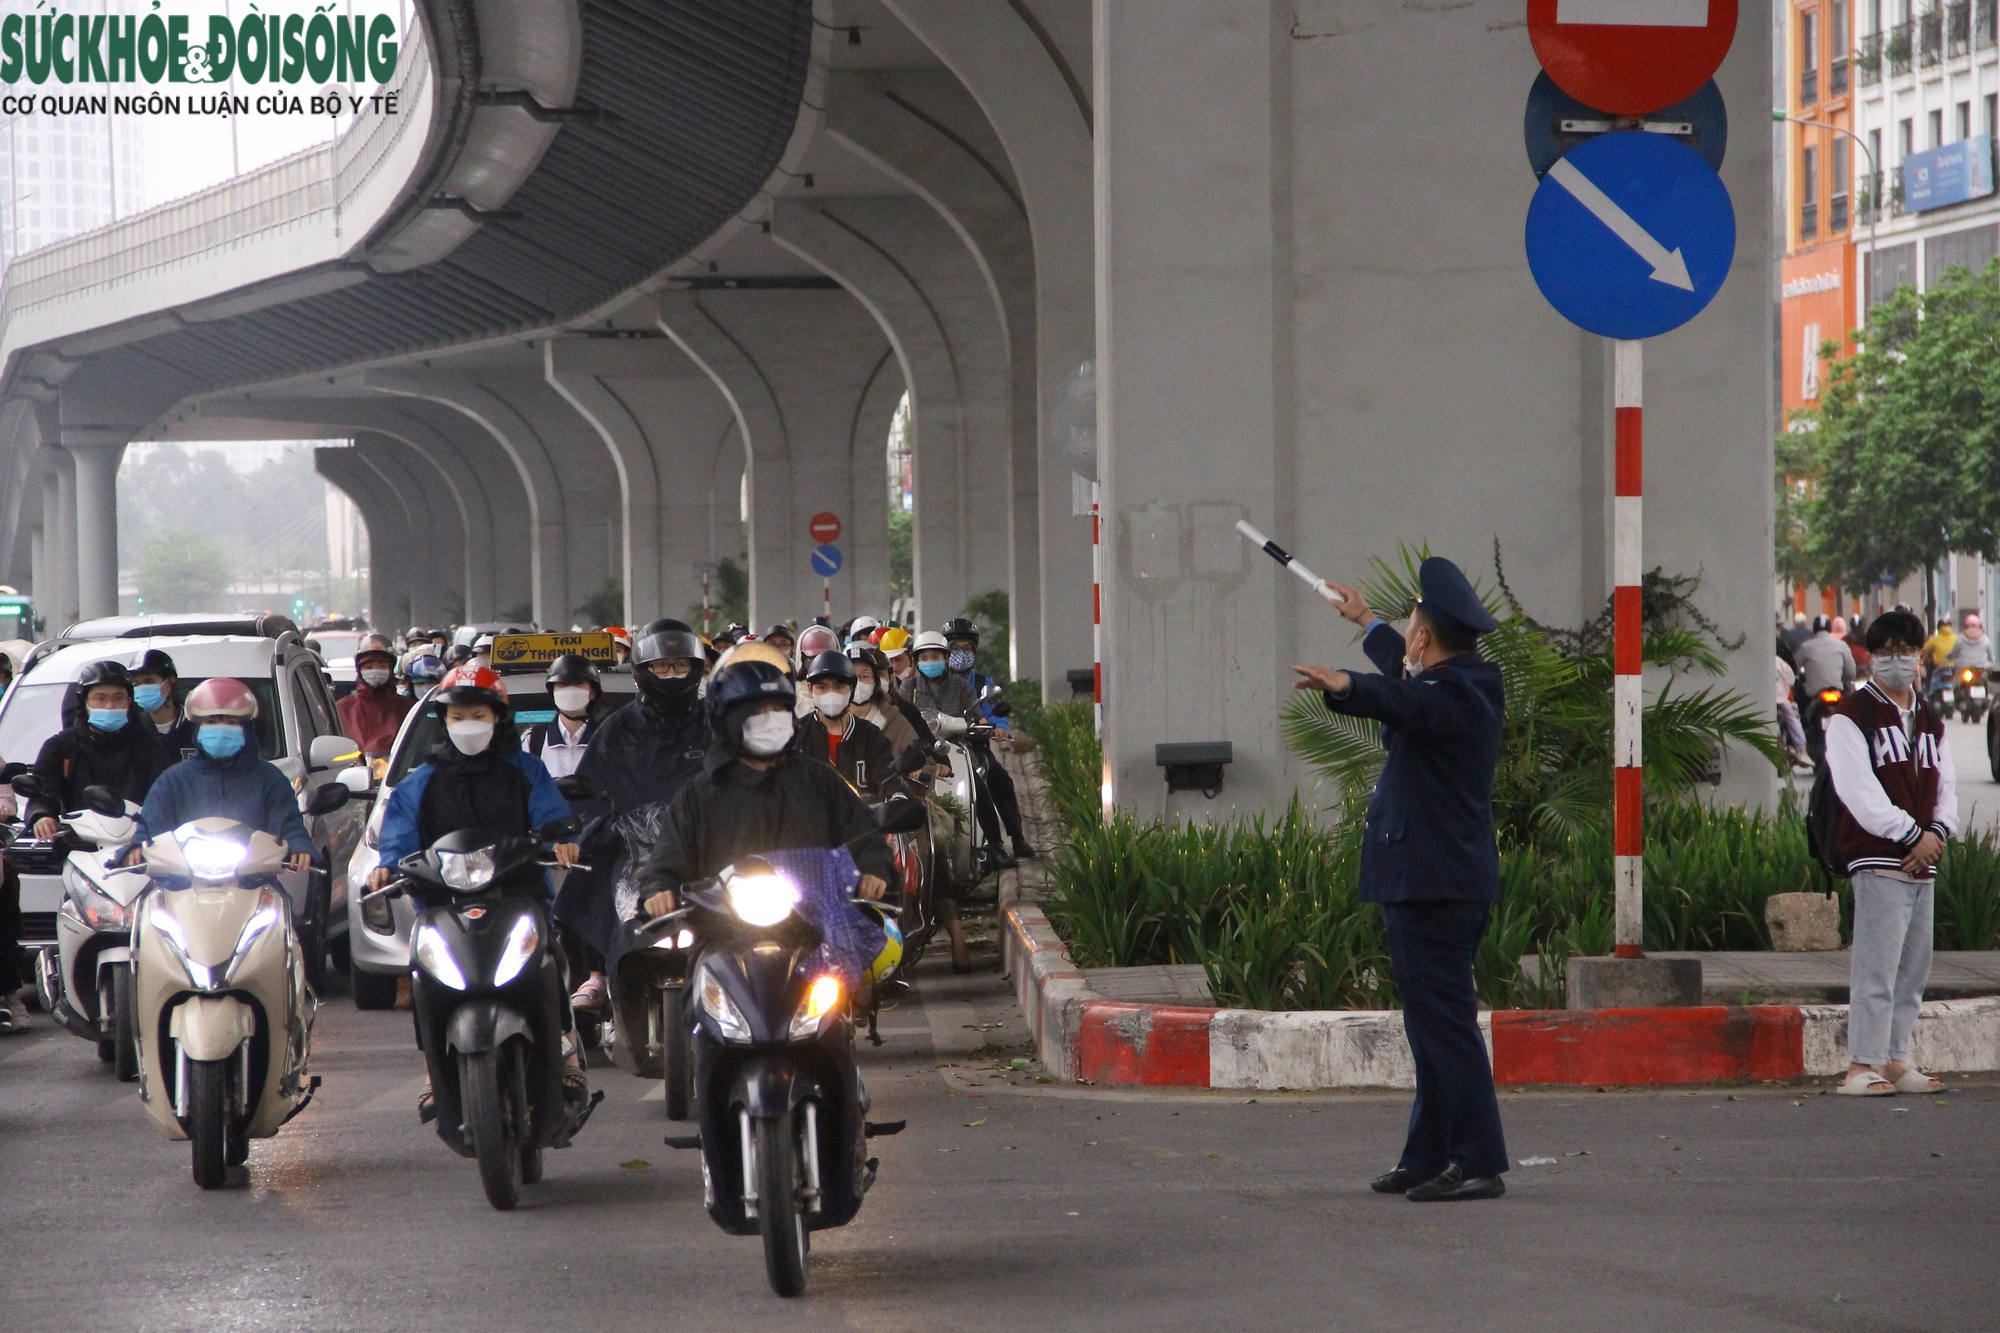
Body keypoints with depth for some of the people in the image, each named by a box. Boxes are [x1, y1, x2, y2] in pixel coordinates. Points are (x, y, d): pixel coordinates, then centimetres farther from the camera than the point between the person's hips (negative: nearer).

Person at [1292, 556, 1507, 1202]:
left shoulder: (1453, 697, -16)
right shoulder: (1466, 683, 16)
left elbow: (1401, 699, -36)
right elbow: (1409, 676, 35)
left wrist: (1344, 686, -48)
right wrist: (1367, 623, 43)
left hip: (1433, 885, -11)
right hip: (1439, 880, 11)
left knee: (1446, 1023, -12)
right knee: (1434, 1024, 15)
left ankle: (1480, 1164, -13)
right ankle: (1428, 1158, 22)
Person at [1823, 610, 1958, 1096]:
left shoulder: (1930, 721, 20)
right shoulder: (1852, 716, -2)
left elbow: (1945, 783, 15)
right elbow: (1858, 790, -11)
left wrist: (1936, 832, -6)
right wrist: (1911, 835, -14)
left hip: (1923, 861, 7)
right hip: (1879, 860, -7)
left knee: (1913, 969, 8)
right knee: (1876, 966, -11)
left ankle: (1896, 1060, 14)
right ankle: (1862, 1066, -11)